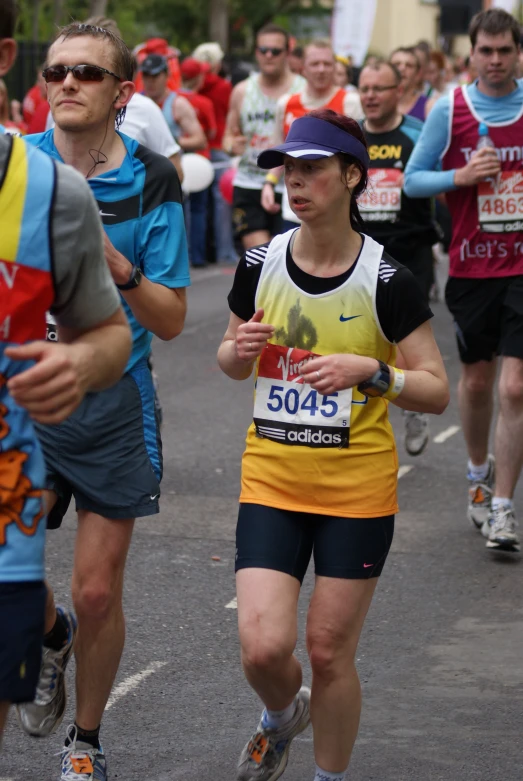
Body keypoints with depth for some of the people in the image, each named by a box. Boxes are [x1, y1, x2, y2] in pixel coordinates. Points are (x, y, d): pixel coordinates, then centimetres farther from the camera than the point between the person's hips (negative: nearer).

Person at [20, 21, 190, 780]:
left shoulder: (152, 182, -5)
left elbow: (171, 321, -4)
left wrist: (120, 268, -21)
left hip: (113, 404, -1)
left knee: (96, 593, 3)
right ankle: (51, 638, 29)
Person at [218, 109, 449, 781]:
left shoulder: (386, 280, -10)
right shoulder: (261, 264, -1)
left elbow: (437, 390, -8)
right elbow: (231, 361, 15)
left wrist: (369, 370, -24)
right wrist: (241, 350, -8)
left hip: (358, 490, -2)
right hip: (271, 480, 2)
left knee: (329, 650, 3)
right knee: (262, 647, -7)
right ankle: (282, 714, 29)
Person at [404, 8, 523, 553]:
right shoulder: (449, 109, 1)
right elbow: (413, 181, 4)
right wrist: (461, 176, -12)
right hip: (471, 266, 1)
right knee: (476, 381, 13)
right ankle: (479, 473, 38)